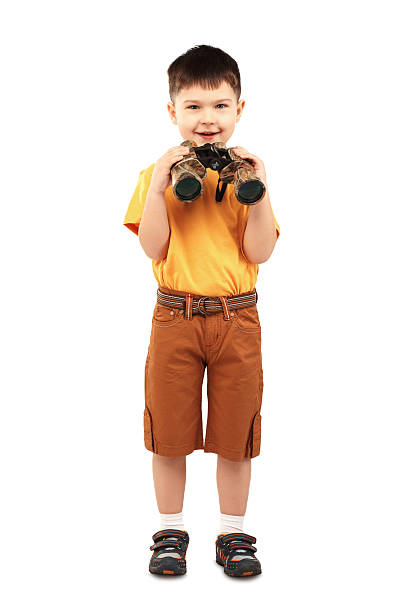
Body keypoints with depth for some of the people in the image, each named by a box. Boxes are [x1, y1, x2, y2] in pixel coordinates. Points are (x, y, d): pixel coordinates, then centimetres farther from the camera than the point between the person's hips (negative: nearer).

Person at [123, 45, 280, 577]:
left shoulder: (248, 172, 5)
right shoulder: (158, 174, 3)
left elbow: (260, 252, -3)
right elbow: (153, 248, -7)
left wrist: (258, 191, -13)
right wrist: (159, 186, -16)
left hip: (237, 319, 1)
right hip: (174, 318, 0)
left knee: (235, 435, 7)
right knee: (169, 434, 7)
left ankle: (234, 534, 24)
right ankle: (171, 532, 25)